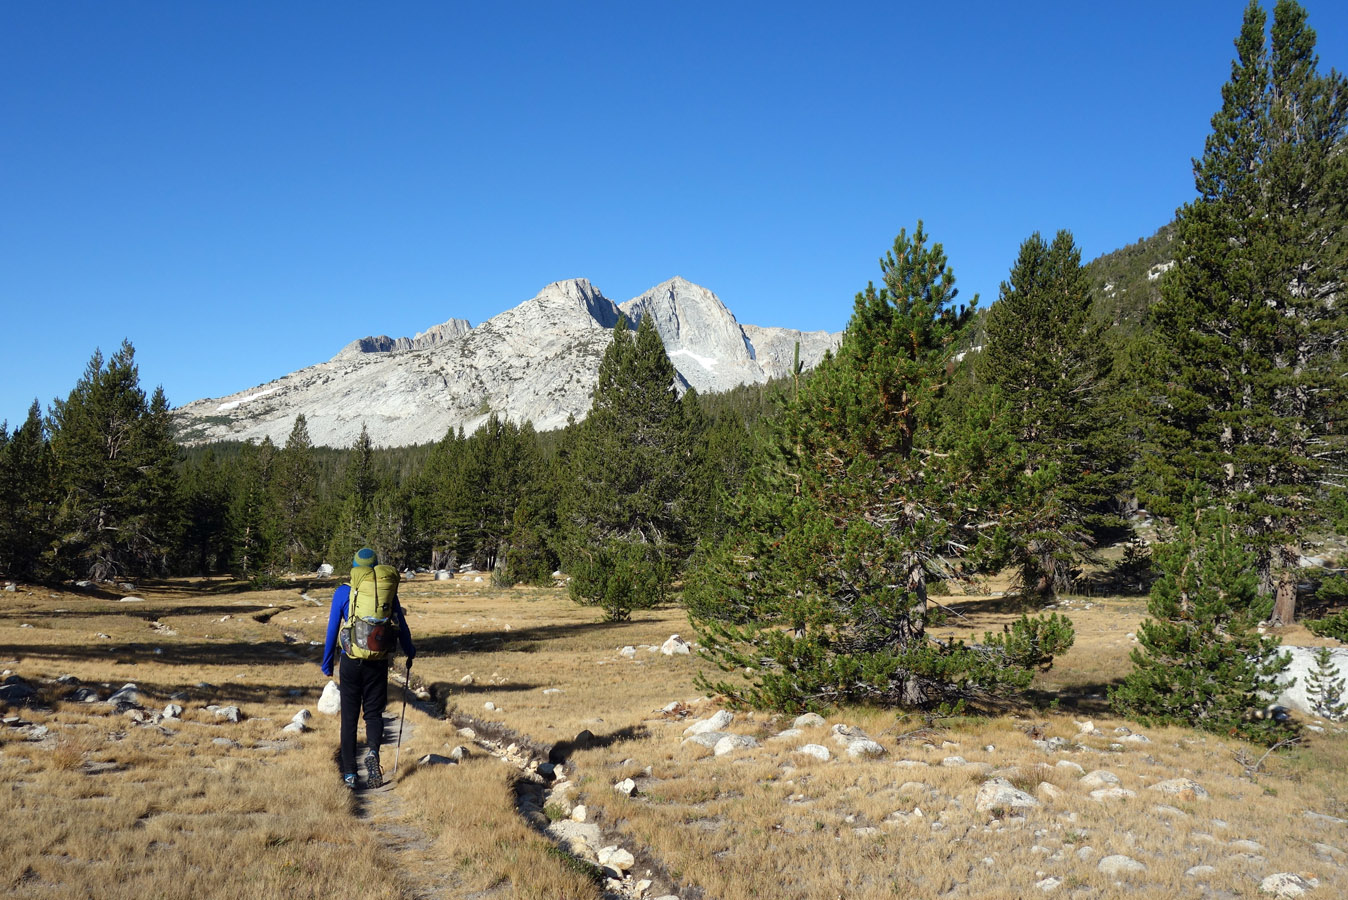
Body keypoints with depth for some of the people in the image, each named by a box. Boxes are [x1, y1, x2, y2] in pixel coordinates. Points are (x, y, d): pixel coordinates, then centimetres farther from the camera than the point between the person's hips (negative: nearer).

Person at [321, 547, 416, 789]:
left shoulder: (342, 593, -1)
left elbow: (332, 630, 1)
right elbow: (401, 626, 8)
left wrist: (327, 664, 11)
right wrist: (409, 652, 25)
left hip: (351, 662, 0)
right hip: (378, 663, 1)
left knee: (349, 717, 10)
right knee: (373, 713, 12)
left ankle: (350, 774, 11)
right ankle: (372, 751, -17)